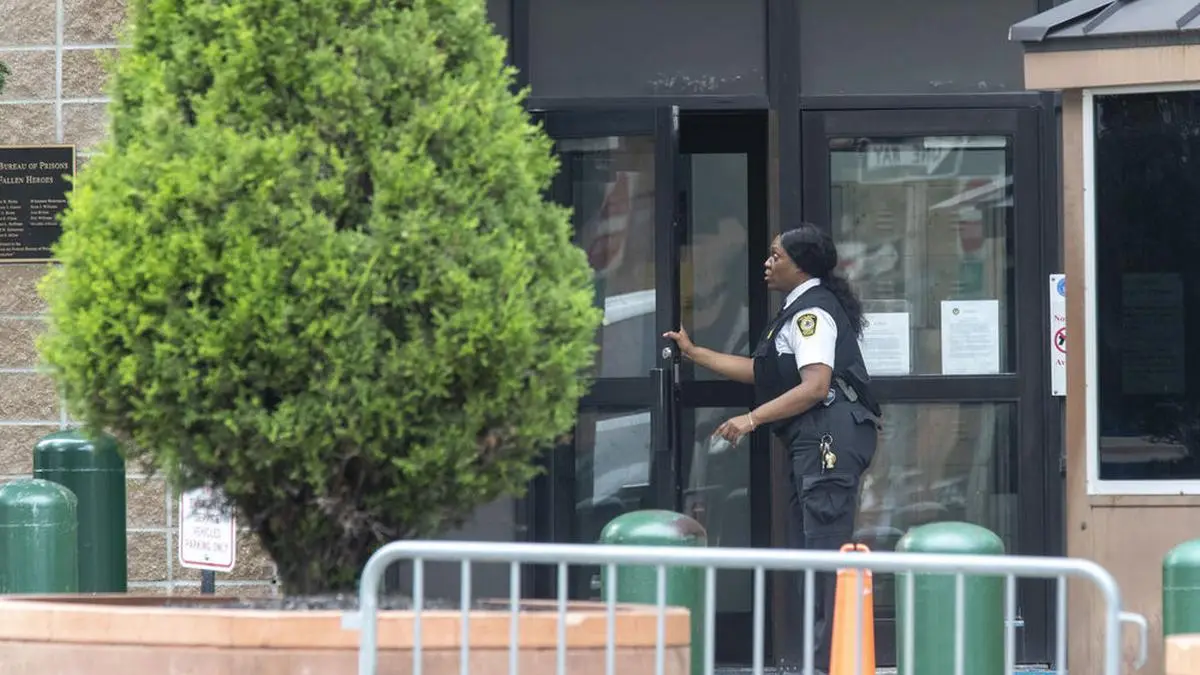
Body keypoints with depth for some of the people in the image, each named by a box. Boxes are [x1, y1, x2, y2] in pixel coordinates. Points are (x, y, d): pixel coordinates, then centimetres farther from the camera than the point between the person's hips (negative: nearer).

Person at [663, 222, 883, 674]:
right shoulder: (800, 310, 23)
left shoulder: (812, 311, -10)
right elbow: (759, 371, 27)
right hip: (814, 445, 11)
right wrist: (694, 353, 28)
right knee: (804, 552, 13)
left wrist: (752, 419, -22)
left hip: (831, 437, -11)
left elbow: (815, 386, -21)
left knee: (825, 550, -13)